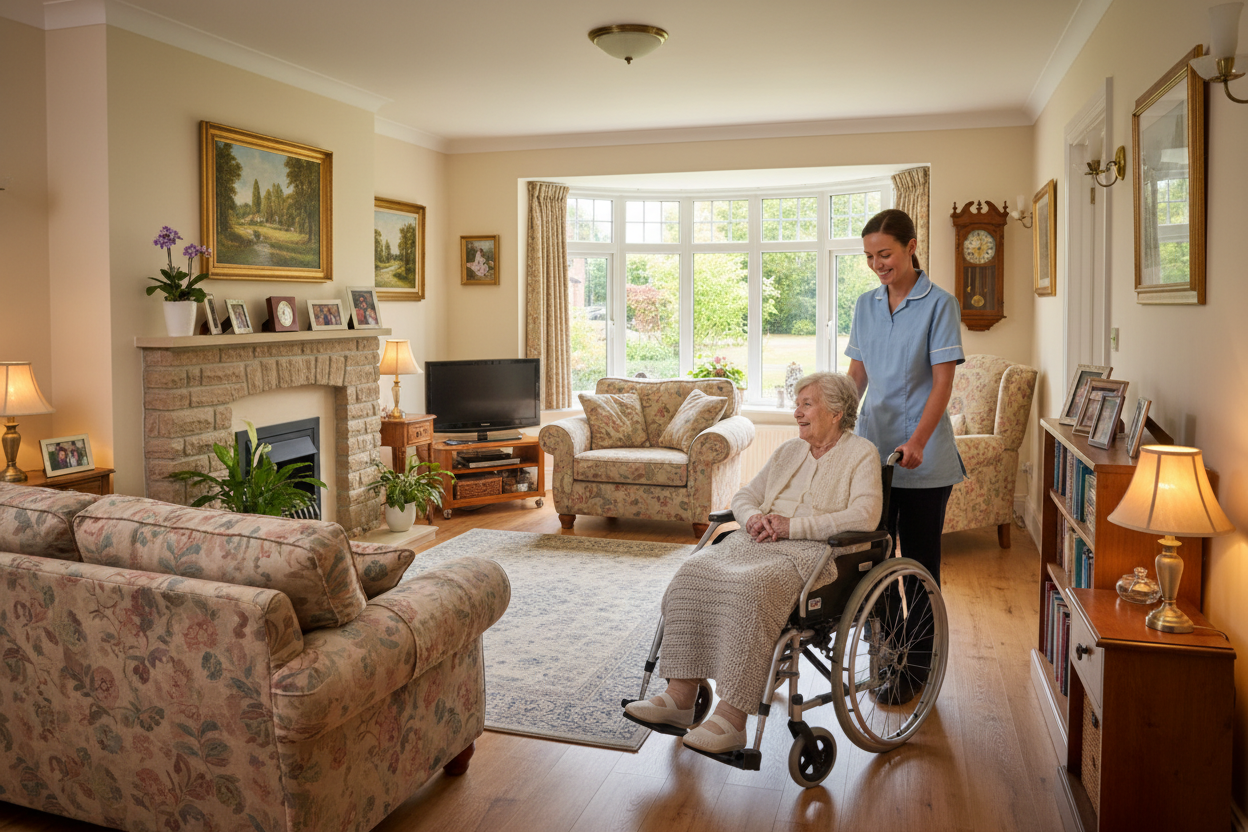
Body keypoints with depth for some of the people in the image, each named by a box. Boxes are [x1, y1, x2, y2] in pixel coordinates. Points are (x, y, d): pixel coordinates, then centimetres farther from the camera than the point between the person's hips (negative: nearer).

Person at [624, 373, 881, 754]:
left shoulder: (861, 454, 3)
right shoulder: (788, 451, 23)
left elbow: (865, 516, -13)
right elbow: (744, 495, 21)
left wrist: (793, 525, -16)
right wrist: (754, 518, -4)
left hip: (814, 551, -6)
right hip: (759, 541, 7)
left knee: (750, 586, -36)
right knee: (693, 573, -21)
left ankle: (733, 716, -33)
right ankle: (680, 696, -20)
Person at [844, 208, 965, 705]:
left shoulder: (939, 304, -6)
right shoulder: (866, 304, 10)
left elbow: (942, 381, -11)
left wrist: (917, 442, -22)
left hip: (922, 457, -5)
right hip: (873, 448, 5)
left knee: (920, 559, 4)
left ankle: (916, 665, 15)